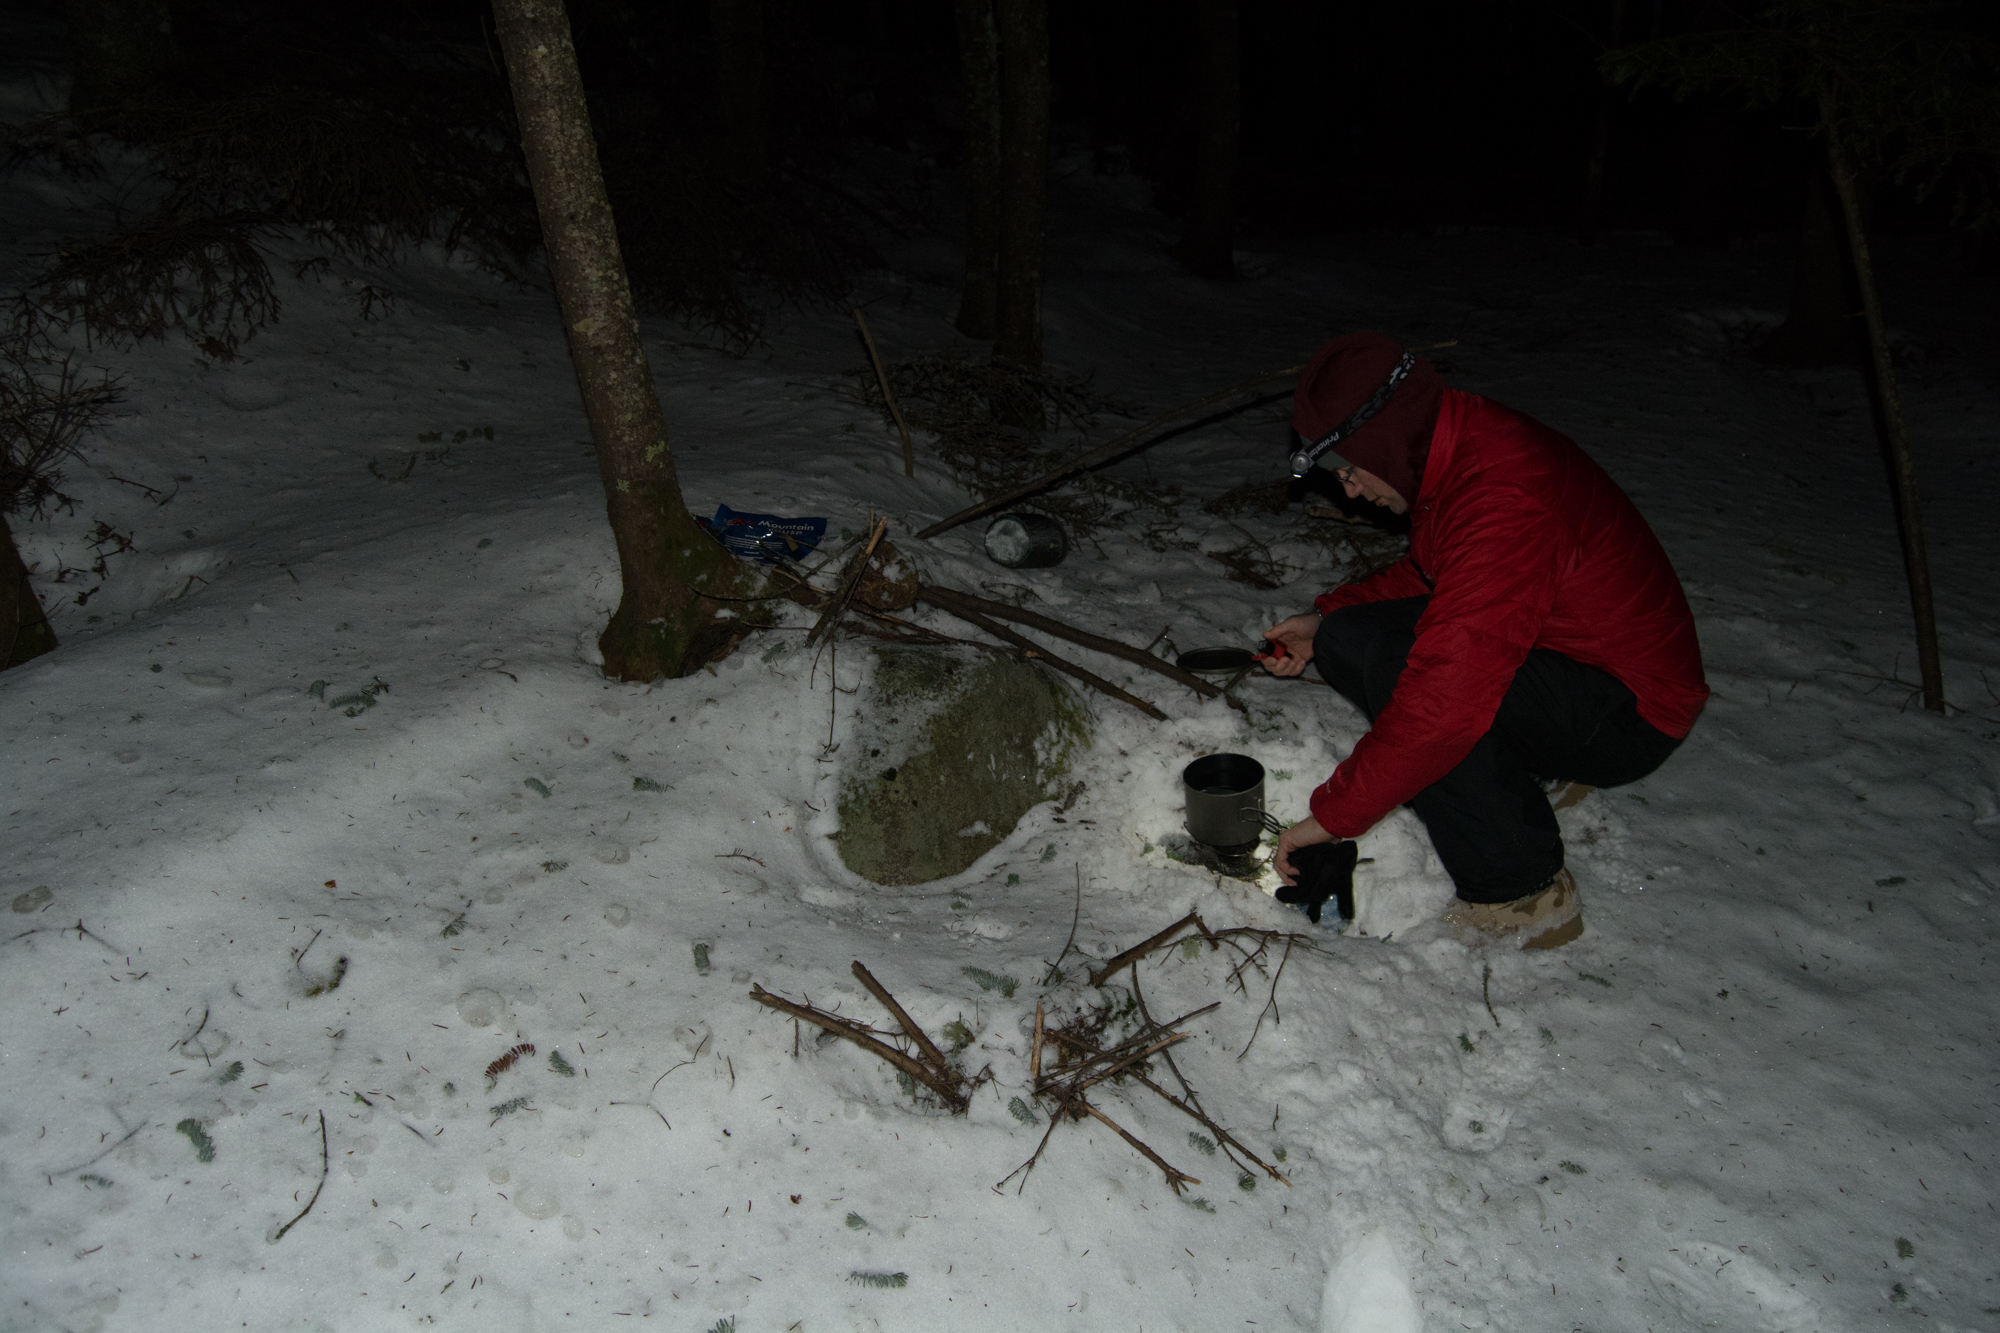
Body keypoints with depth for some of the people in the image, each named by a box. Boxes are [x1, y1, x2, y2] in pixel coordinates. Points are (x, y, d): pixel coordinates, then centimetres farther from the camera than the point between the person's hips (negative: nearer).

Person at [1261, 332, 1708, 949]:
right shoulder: (1458, 443, -2)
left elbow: (1446, 704, -35)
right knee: (1348, 634, 3)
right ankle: (1535, 768, 10)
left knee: (1390, 665, -27)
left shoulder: (1502, 504, -32)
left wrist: (1334, 814, -26)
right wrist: (1324, 620, 2)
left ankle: (1526, 896, -15)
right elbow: (1424, 576, 17)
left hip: (1628, 712, -9)